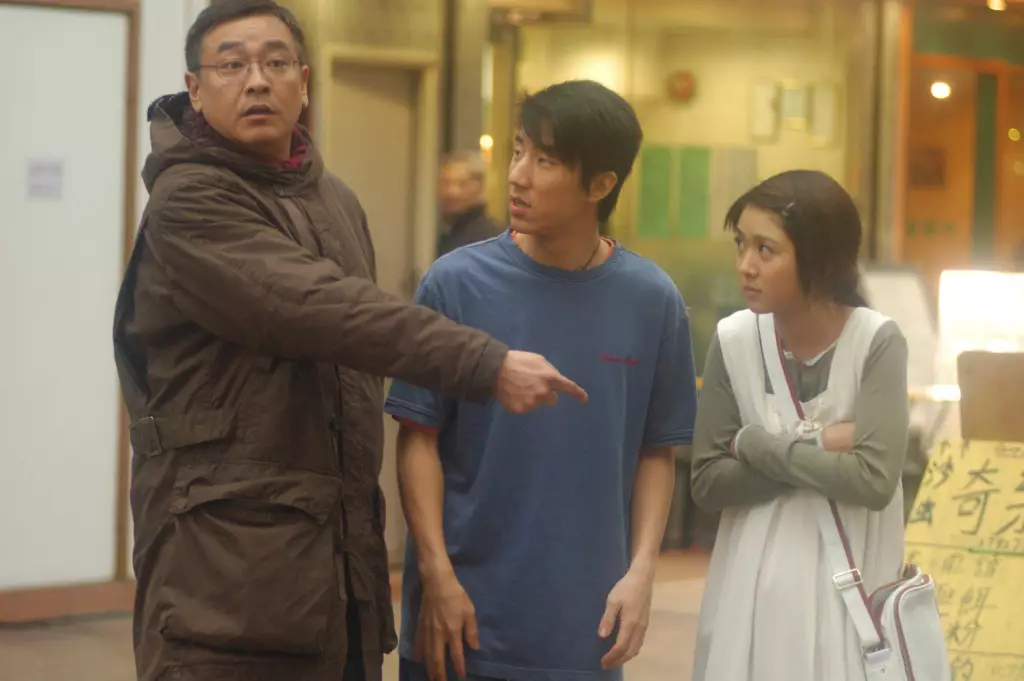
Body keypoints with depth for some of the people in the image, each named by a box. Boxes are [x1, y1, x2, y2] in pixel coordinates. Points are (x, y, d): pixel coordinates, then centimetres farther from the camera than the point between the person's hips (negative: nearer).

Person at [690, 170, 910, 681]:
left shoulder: (876, 342, -12)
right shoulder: (733, 341, -4)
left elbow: (874, 480, -21)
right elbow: (708, 483, -4)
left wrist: (757, 444, -14)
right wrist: (813, 445, -14)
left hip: (848, 585, -3)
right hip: (753, 586, 3)